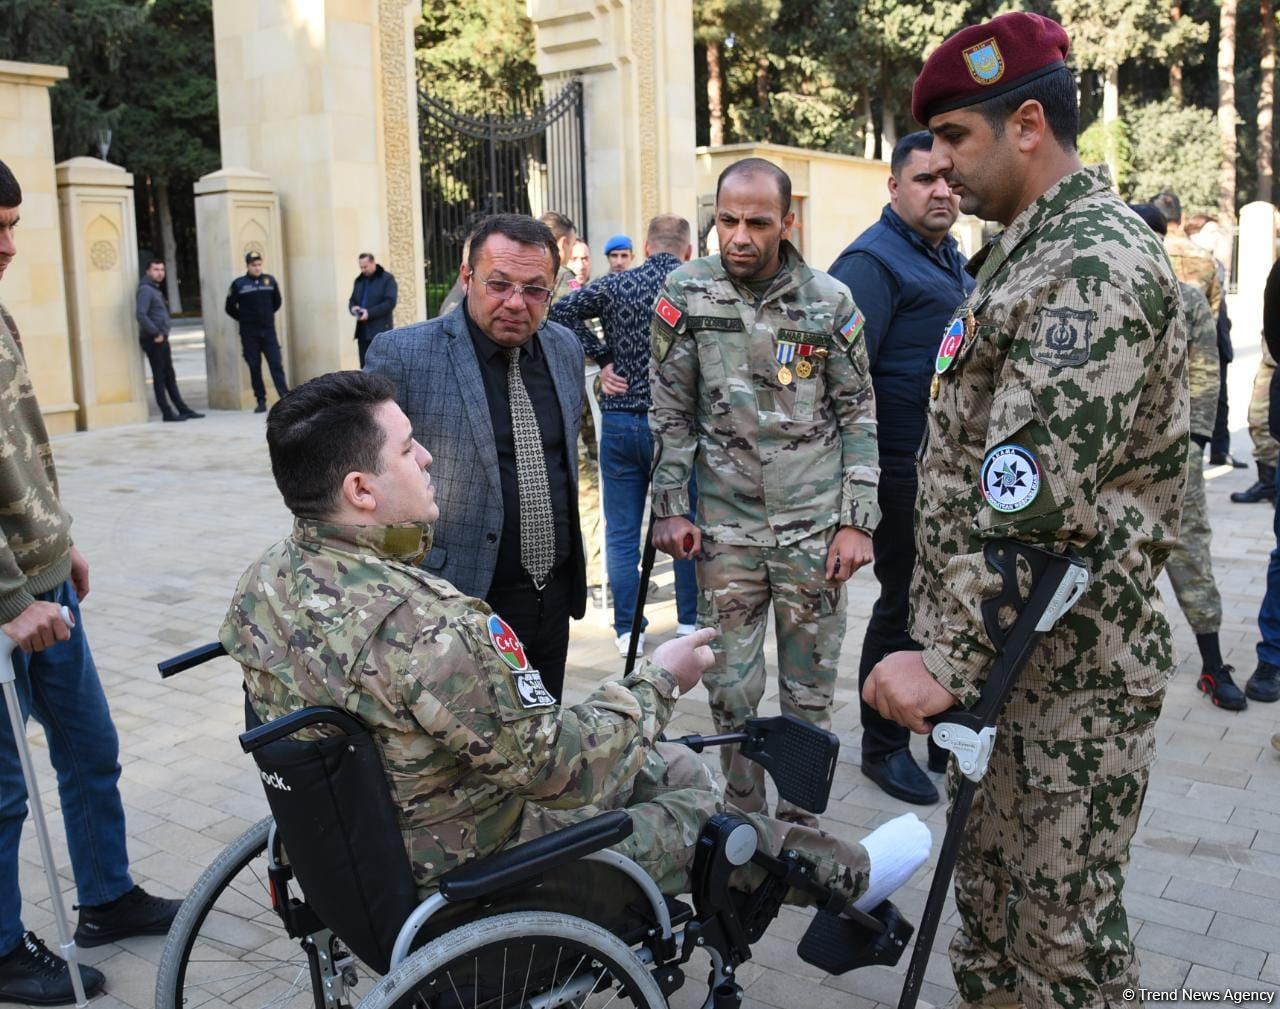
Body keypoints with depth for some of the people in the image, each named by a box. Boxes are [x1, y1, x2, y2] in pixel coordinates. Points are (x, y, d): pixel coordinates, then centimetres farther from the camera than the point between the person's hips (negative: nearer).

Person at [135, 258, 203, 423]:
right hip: (153, 340, -10)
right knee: (159, 377, -4)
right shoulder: (145, 290, -13)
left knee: (170, 377, 12)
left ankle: (183, 410, 17)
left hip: (161, 339, 10)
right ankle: (167, 413, 1)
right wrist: (156, 333, -21)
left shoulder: (156, 290, 18)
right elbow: (141, 315, -24)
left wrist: (163, 334, 16)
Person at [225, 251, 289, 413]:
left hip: (269, 331, 1)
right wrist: (245, 319, 7)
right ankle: (261, 401, 8)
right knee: (254, 368, 3)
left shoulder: (270, 280, 4)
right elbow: (230, 308, 5)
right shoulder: (238, 284, -2)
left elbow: (277, 302, 18)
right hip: (249, 334, -1)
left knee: (276, 365, -6)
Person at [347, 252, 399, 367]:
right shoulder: (359, 280, 18)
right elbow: (352, 300, 24)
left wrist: (369, 313, -17)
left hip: (380, 330, -6)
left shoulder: (387, 279, -2)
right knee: (365, 366, 4)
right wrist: (353, 307, -2)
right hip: (363, 331, 6)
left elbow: (390, 302, -11)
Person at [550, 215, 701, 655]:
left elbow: (561, 312, -4)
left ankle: (627, 630, 13)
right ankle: (690, 622, 22)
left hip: (620, 423, 1)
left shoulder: (615, 285, 0)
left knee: (621, 532, 10)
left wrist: (601, 359, -2)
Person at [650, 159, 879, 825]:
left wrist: (856, 521, -2)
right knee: (730, 690, 8)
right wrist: (670, 510, -1)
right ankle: (743, 816, 27)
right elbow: (670, 412, 3)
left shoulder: (830, 301, -2)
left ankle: (800, 822, 28)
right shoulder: (686, 294, -2)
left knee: (810, 693, 10)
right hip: (724, 529, 0)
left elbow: (859, 415, 3)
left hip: (815, 528, 0)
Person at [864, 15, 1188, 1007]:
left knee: (1061, 925, 4)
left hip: (1070, 666, -10)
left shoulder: (1097, 265, -19)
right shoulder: (1034, 250, 14)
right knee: (989, 891, 21)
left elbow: (1030, 493, -28)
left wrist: (948, 660, -28)